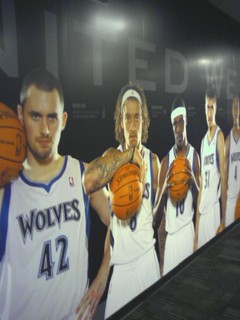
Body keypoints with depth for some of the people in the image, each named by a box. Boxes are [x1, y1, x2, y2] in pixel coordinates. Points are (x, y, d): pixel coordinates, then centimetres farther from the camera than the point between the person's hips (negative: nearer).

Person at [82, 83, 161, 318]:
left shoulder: (152, 159, -1)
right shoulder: (113, 155, -9)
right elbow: (88, 182, -32)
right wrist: (128, 155, -26)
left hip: (147, 254, 2)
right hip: (120, 258, -2)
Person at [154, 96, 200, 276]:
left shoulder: (194, 155, -1)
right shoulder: (166, 160, 3)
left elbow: (199, 200, -1)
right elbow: (158, 210, 3)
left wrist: (193, 179, -19)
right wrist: (165, 185, -17)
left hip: (187, 228, -1)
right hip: (170, 229, 2)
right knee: (167, 274, 6)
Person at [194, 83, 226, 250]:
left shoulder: (219, 136, -7)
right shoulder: (203, 141, 15)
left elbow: (224, 178, -11)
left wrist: (223, 220, -12)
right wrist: (196, 218, 16)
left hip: (214, 208, -7)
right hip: (202, 211, 7)